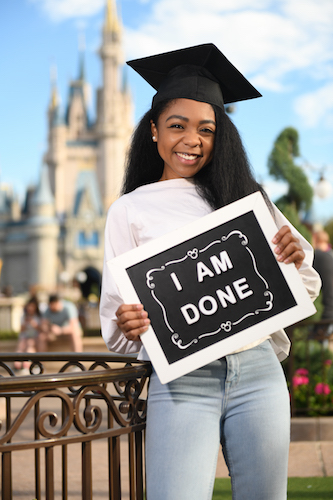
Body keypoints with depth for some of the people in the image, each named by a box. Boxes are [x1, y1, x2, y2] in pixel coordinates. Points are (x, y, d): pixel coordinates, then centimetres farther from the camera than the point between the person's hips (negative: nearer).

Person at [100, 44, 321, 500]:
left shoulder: (242, 196, 13)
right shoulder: (130, 210, 6)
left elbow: (304, 292, 15)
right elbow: (116, 320, 4)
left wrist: (295, 261, -7)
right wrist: (126, 325, -19)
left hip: (257, 372, 2)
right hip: (182, 382, -2)